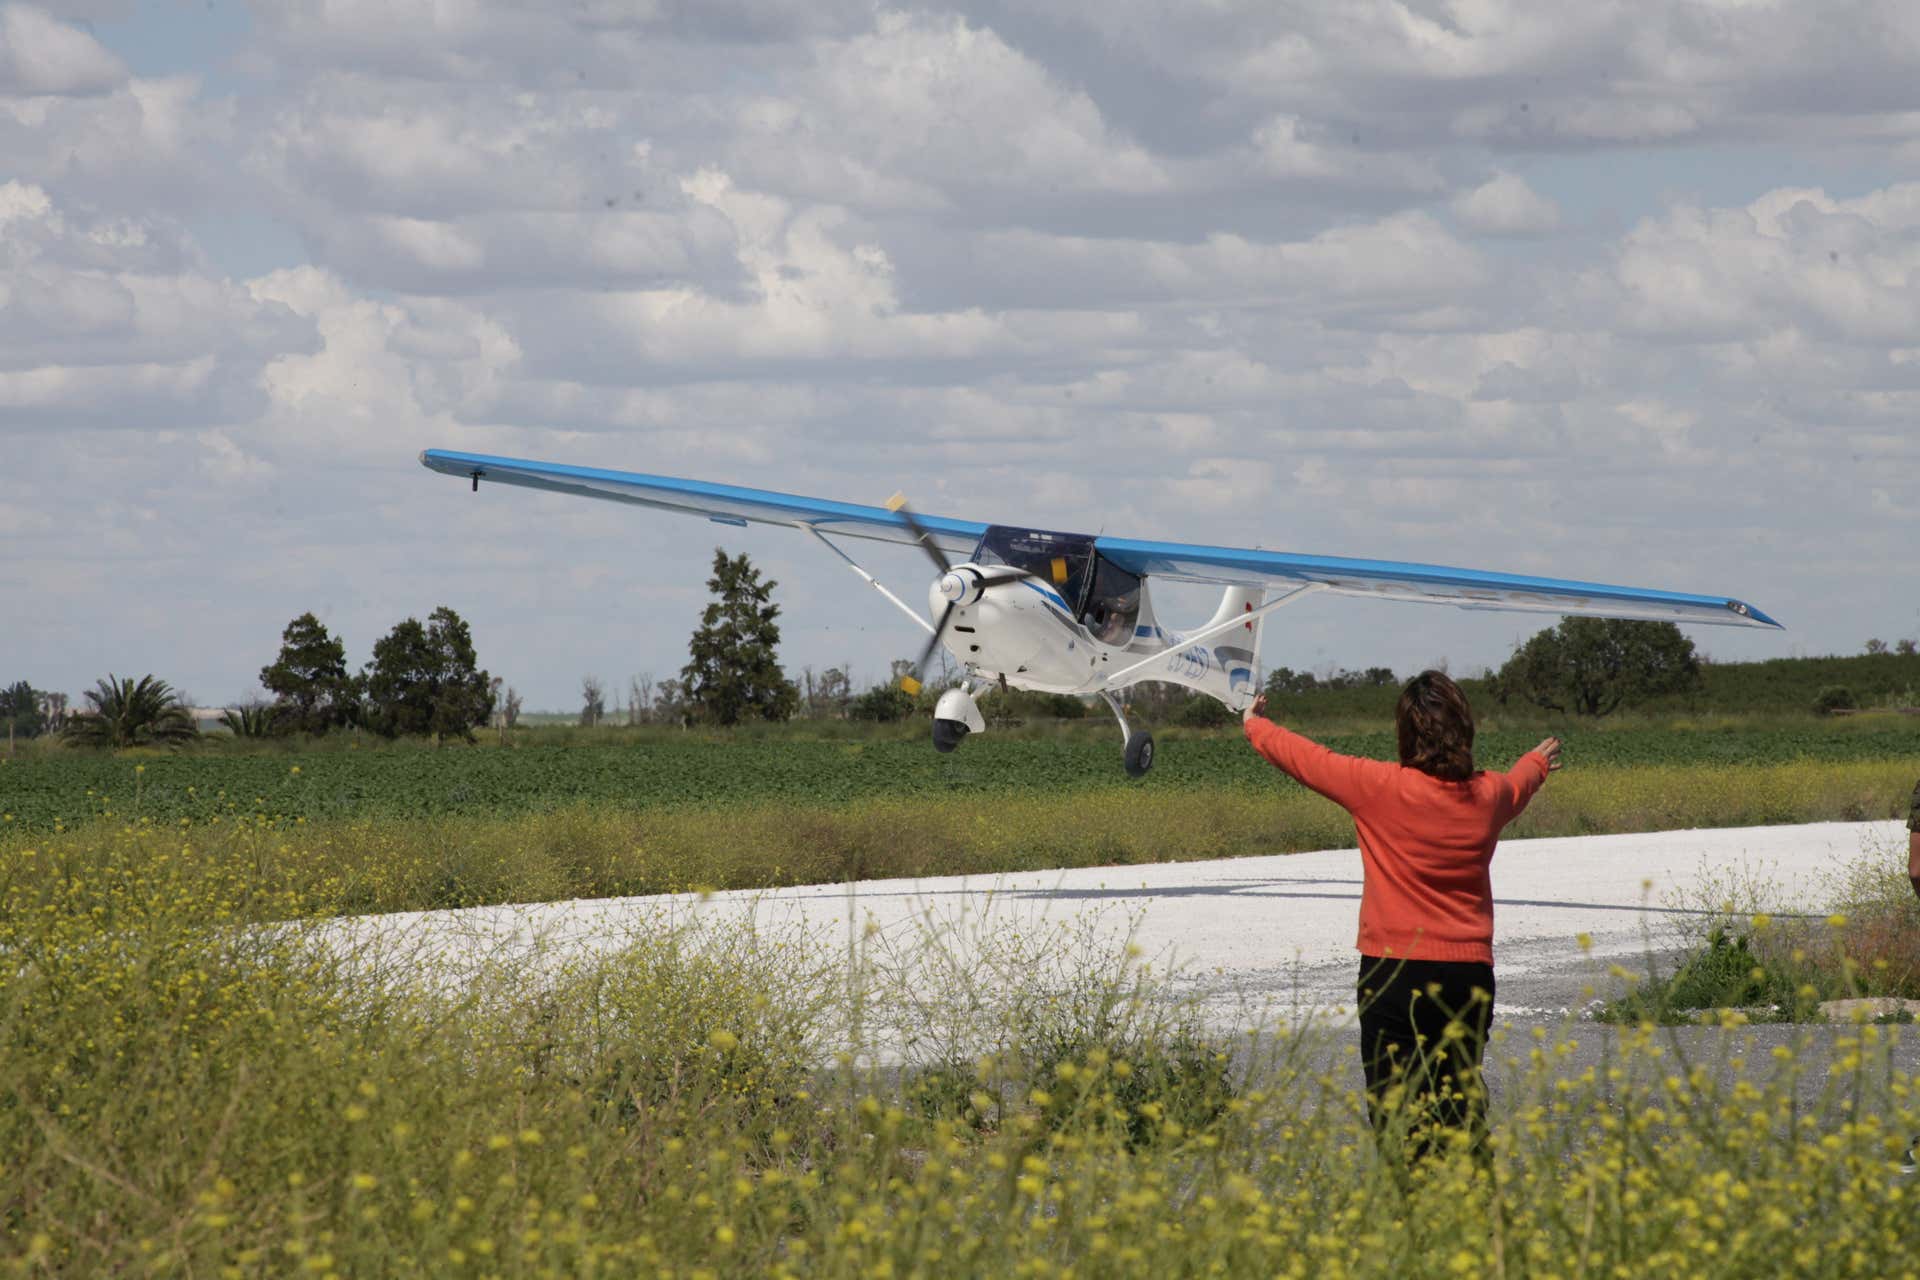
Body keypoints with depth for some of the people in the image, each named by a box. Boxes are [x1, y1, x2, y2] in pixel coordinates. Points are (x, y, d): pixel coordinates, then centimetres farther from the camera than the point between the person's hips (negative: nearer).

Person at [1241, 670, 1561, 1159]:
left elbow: (1309, 760, 6)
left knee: (1396, 1107, -6)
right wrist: (1538, 761, 55)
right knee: (1461, 1104, 11)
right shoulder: (1489, 794, 4)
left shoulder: (1381, 787, -10)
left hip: (1395, 971, -4)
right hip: (1470, 972, 5)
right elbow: (1518, 786, 30)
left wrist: (1255, 726, 26)